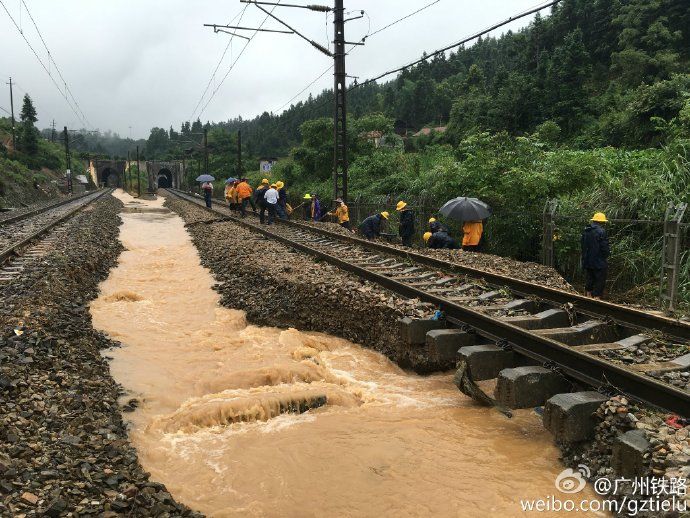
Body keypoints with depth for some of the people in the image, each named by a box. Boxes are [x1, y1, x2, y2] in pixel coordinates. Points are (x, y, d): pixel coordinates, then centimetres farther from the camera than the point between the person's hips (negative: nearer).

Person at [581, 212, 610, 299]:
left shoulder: (585, 231, 5)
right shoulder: (601, 231, -16)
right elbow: (605, 247, -16)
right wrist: (607, 253, 4)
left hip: (587, 262, 7)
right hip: (599, 262, -6)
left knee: (589, 282, 16)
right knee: (599, 283, 1)